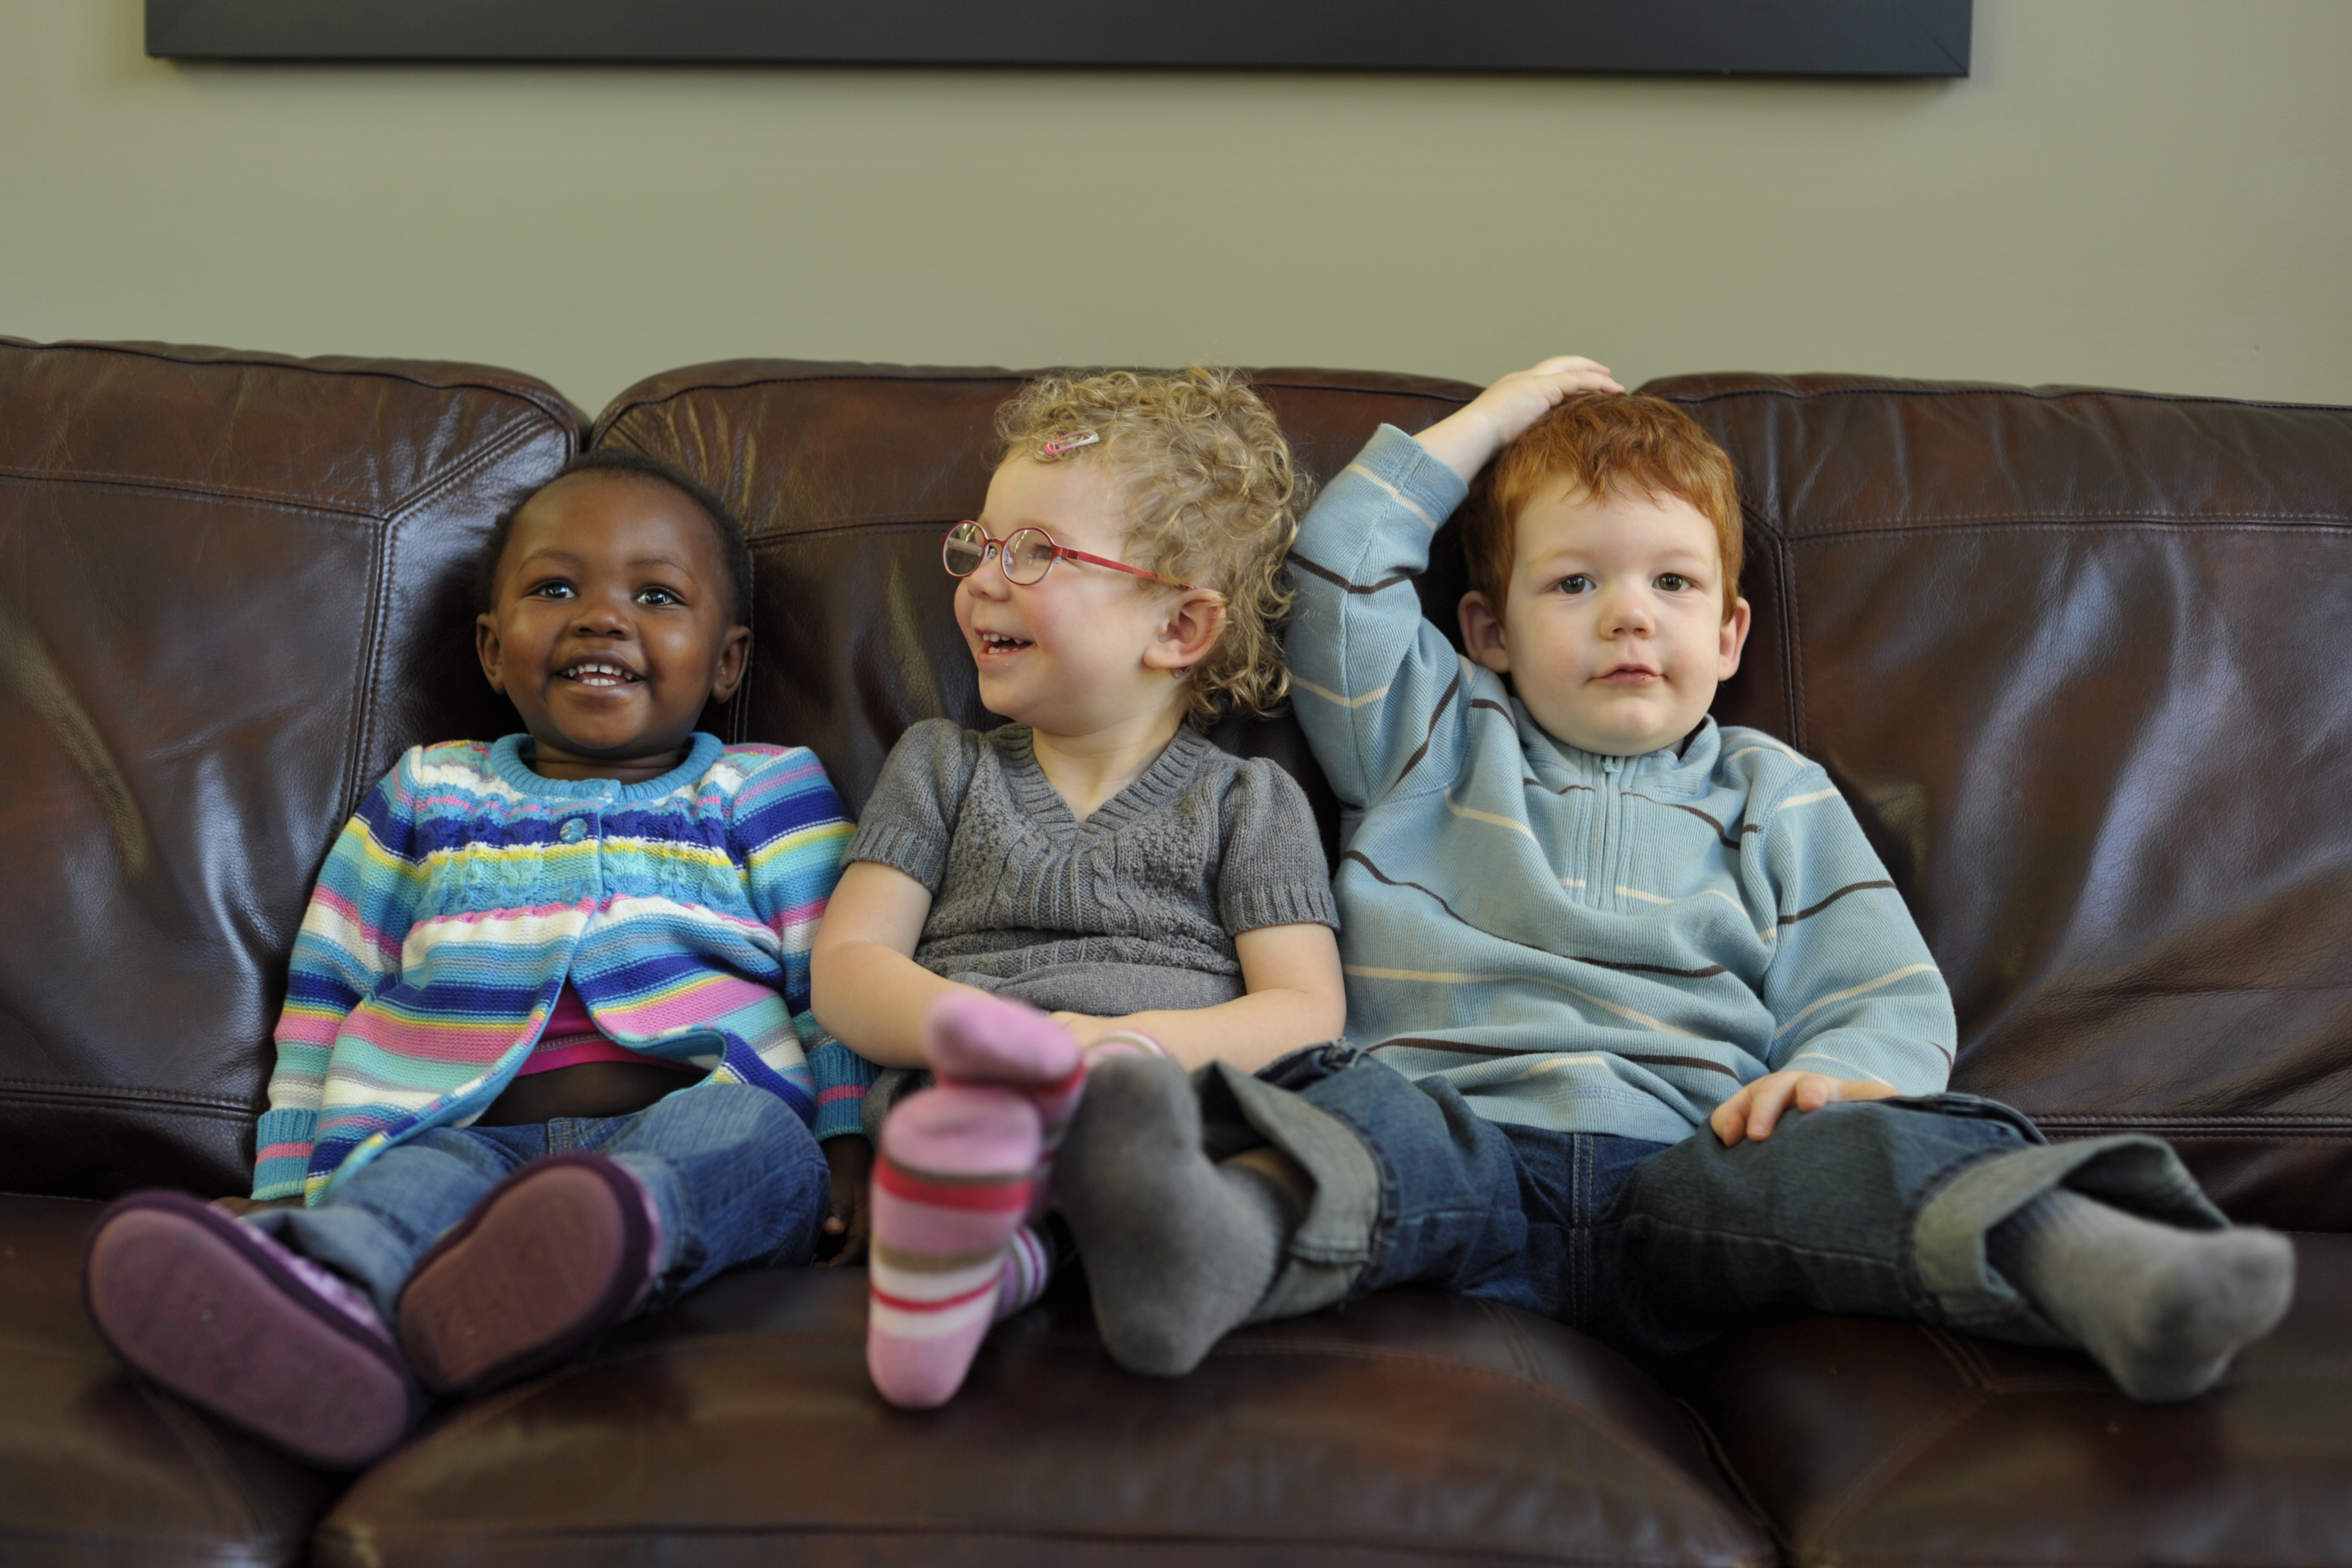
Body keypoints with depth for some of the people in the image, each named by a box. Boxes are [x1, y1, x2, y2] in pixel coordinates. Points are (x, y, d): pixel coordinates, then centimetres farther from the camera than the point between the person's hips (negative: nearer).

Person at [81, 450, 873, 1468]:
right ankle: (334, 1304, -66)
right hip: (470, 1133, 1)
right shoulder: (427, 798, 25)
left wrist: (849, 1152, -4)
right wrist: (287, 1184, 13)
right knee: (422, 1175, -33)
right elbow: (328, 998, 23)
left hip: (699, 1122, -1)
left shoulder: (765, 791, 20)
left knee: (759, 1130, -35)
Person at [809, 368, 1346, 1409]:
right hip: (952, 1092, 1)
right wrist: (967, 1028, -13)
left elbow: (1308, 1011, 4)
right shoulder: (941, 767, 23)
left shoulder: (1248, 802, 17)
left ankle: (989, 1256, -58)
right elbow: (847, 967, 11)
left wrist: (1144, 1040, -17)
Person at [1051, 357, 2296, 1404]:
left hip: (1688, 1157, 1)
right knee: (1345, 1112, -36)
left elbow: (1891, 1001, 18)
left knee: (1874, 1149, -32)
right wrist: (1492, 417, 26)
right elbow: (1338, 574, 17)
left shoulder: (1775, 795, 28)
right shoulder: (1436, 742, 28)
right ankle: (1224, 1239, -67)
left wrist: (1833, 1076, -8)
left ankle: (2071, 1259, -59)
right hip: (1456, 1120, 0)